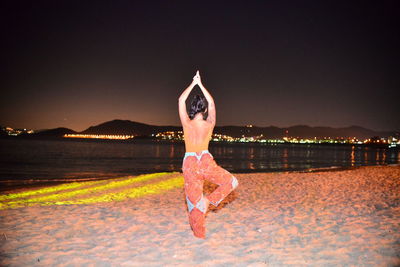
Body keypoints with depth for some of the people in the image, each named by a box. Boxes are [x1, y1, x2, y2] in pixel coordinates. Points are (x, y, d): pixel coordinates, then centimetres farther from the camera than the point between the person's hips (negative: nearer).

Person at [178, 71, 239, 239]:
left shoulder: (187, 124, -7)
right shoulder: (209, 124, -5)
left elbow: (181, 100, 2)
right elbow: (211, 102, 8)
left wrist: (193, 84, 9)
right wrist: (200, 84, 14)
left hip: (190, 164, 1)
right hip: (206, 162, -1)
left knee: (194, 199, 9)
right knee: (231, 182, 20)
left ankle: (199, 234, 15)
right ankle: (210, 200, 2)